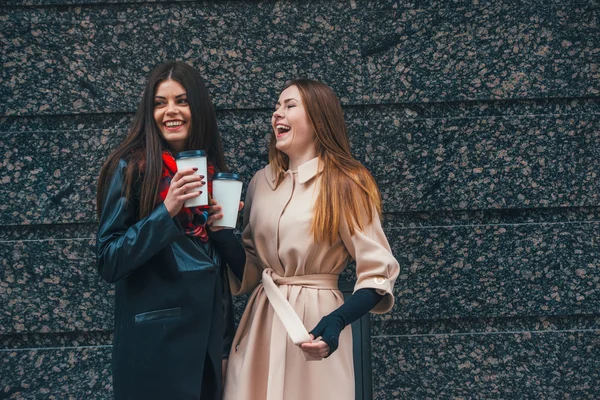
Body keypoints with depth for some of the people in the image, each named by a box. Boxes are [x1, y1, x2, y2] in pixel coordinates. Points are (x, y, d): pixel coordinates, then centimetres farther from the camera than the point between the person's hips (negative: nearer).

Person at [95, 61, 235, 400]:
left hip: (207, 336, 5)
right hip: (154, 341, -5)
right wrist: (167, 210, -24)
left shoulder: (212, 172, 6)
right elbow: (109, 262, -13)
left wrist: (226, 344, 12)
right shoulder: (131, 168, -9)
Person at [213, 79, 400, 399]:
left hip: (316, 321, -5)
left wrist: (338, 322, -25)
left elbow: (378, 274, -10)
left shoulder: (347, 184, -7)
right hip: (261, 320, 5)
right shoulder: (262, 182, 8)